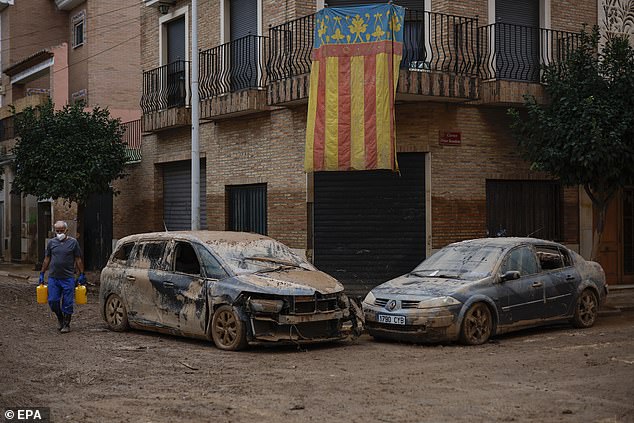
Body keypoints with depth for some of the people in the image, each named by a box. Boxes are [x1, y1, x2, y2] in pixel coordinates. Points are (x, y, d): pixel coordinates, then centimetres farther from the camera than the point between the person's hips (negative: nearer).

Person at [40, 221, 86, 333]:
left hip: (68, 278, -2)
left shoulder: (73, 242, 1)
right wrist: (42, 274, 12)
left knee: (67, 303, 0)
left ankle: (66, 324, 13)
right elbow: (46, 259, 14)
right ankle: (60, 318, 26)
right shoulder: (51, 242, 8)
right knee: (53, 301, 1)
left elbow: (78, 260, 4)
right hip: (53, 277, 2)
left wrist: (81, 275, 1)